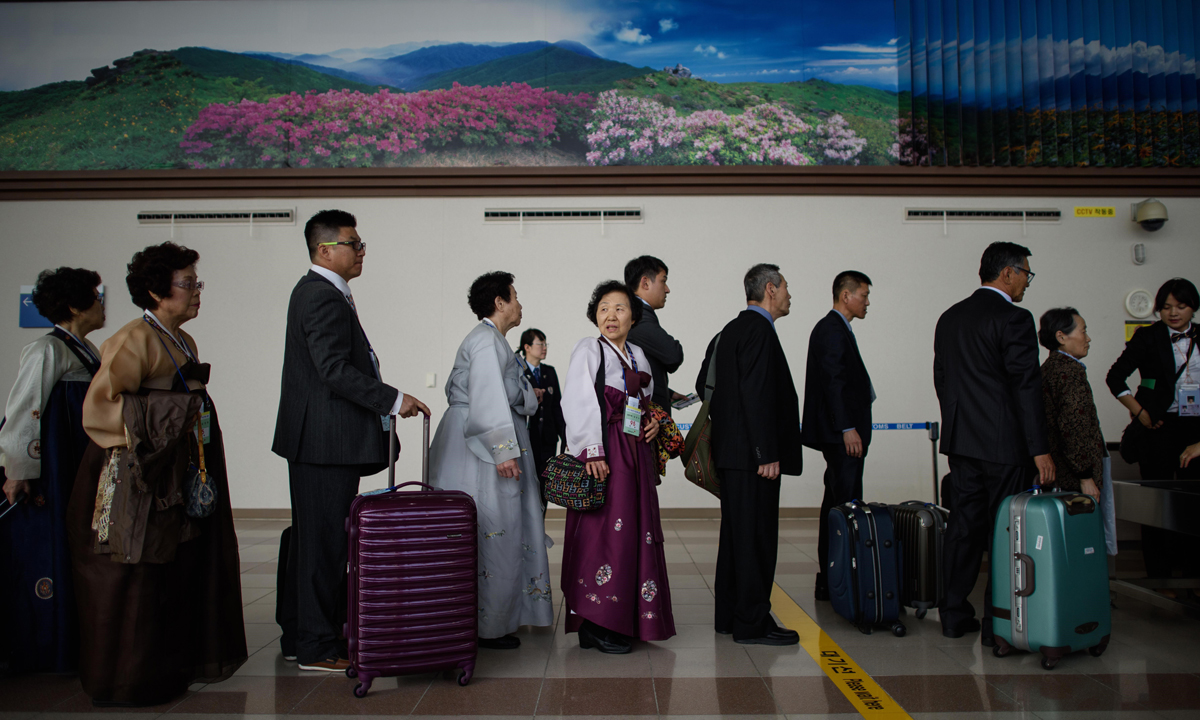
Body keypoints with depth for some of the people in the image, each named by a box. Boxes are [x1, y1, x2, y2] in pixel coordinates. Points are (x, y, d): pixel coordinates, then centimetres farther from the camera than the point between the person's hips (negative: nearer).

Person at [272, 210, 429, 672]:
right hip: (327, 441, -11)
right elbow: (336, 370, -23)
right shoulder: (325, 297, -15)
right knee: (326, 543, -3)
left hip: (315, 441, 11)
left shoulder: (314, 291, 18)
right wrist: (393, 400, -20)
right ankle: (318, 648, 7)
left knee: (311, 540, 16)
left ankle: (298, 636, 27)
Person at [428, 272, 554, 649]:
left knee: (495, 531, 12)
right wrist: (504, 451, -26)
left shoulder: (490, 339, 20)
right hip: (482, 447, -11)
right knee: (492, 533, -6)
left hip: (475, 444, 11)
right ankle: (486, 626, 2)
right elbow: (490, 398, -22)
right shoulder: (487, 340, -13)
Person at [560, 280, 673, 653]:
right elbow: (579, 403, -11)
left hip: (636, 452, 7)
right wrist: (591, 451, -20)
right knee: (603, 532, -9)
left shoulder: (638, 354, 18)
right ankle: (595, 625, -2)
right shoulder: (588, 349, -2)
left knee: (636, 531, 8)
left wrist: (654, 422, 5)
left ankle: (625, 619, 17)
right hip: (602, 454, -7)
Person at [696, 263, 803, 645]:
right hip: (753, 454, -10)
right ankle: (752, 623, 3)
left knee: (735, 533, 14)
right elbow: (757, 395, -21)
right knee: (756, 537, -4)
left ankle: (729, 615, 23)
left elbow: (704, 384, 22)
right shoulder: (759, 331, -13)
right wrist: (768, 454, -21)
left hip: (730, 452, 10)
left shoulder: (729, 331, 17)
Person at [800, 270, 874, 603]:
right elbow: (833, 382, -19)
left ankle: (828, 582, 18)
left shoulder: (835, 328, 21)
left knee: (836, 507, 12)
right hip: (842, 433, -11)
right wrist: (848, 428, -22)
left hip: (840, 434, 11)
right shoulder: (832, 330, -11)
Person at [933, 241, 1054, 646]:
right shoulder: (1014, 319, -12)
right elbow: (1027, 388, -15)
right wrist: (1040, 450, -13)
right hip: (1004, 444, -7)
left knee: (965, 522, 13)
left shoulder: (949, 318, 12)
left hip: (960, 441, 7)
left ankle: (954, 615, 19)